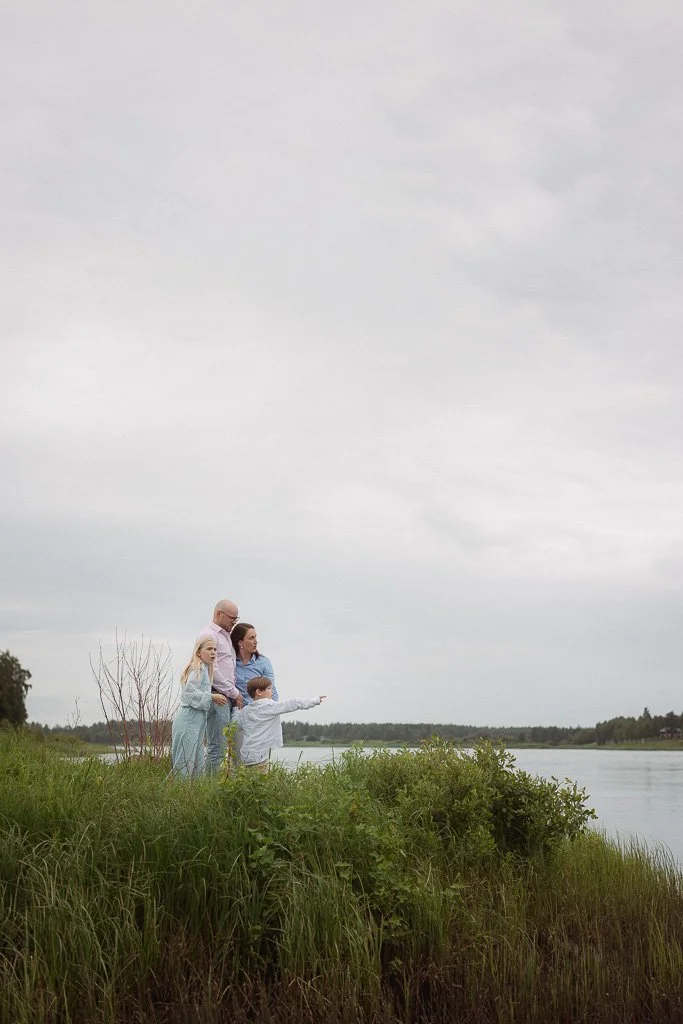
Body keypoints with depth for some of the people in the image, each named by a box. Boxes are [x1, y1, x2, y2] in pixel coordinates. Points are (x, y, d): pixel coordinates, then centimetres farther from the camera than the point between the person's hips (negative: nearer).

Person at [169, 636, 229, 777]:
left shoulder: (204, 669, 19)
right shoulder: (199, 668, -12)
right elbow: (189, 691, -22)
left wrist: (214, 701, 12)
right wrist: (211, 697, -18)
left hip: (197, 722, 10)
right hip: (189, 721, -10)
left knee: (198, 764, 12)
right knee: (185, 765, -8)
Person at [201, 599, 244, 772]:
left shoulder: (226, 636, 23)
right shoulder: (209, 635, -6)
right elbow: (211, 671, -14)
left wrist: (235, 694, 13)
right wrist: (234, 693, -9)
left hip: (230, 698, 9)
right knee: (217, 748, -10)